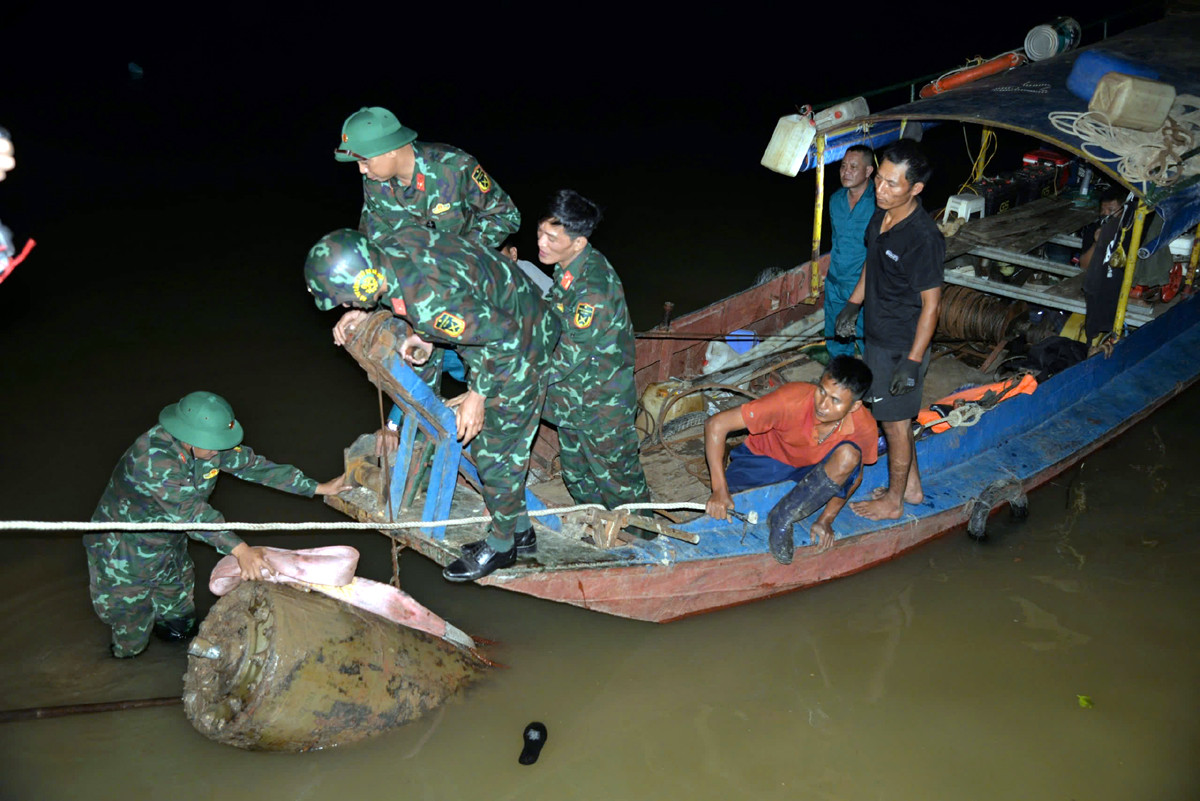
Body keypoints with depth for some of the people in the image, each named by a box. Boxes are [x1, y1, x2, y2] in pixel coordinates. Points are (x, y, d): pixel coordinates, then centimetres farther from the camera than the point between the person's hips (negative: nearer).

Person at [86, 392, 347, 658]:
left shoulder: (211, 445, -13)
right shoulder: (154, 456, -35)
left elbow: (253, 464, -6)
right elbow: (189, 511, -39)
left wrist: (318, 488, -6)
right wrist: (241, 550, -43)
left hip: (170, 545, 7)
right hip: (126, 545, -6)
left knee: (180, 626, 19)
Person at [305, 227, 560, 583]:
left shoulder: (430, 301, -40)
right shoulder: (391, 243, -14)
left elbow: (504, 337, -30)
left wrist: (477, 395, -17)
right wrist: (363, 313, 3)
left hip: (515, 348, -9)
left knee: (495, 452, 4)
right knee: (493, 445, 19)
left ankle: (501, 544, 24)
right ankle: (520, 530, 35)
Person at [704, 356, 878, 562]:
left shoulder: (865, 427, -25)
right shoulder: (792, 400, -35)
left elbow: (854, 474, -4)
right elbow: (716, 424, -33)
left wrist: (826, 520, -12)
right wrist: (720, 489, -36)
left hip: (814, 468, 2)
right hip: (767, 458, -2)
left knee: (849, 454, -31)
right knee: (716, 507, -23)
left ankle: (783, 519, -16)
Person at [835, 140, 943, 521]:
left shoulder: (923, 239, -27)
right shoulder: (881, 215, -2)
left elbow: (931, 303, -22)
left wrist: (913, 361, -21)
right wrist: (852, 304, 19)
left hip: (902, 347, -8)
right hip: (877, 337, 8)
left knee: (895, 423, 9)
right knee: (895, 419, 22)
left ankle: (893, 502, 28)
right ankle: (911, 487, 41)